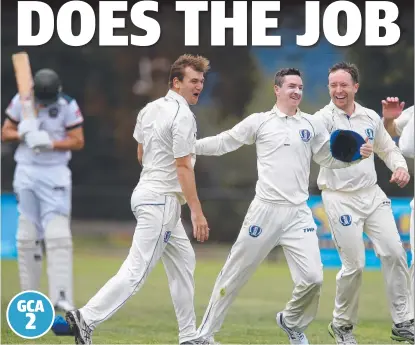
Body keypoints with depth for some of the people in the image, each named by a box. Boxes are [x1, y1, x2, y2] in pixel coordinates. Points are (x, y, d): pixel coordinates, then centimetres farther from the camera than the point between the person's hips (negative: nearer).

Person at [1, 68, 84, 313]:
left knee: (58, 234, -13)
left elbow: (78, 141, -6)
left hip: (55, 173, -3)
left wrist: (50, 142, -21)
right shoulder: (21, 101, -1)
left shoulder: (68, 106, -7)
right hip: (26, 172, 3)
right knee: (27, 236, 5)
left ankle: (61, 297, -18)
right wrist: (23, 135, -15)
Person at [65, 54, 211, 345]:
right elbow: (183, 167, -20)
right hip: (161, 201, -10)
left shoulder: (150, 109, 9)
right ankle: (87, 319, -12)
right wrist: (197, 213, -19)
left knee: (183, 263, 16)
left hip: (148, 189, 10)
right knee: (137, 271, -10)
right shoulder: (182, 115, -16)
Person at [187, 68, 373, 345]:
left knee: (313, 278, -8)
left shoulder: (311, 125, 9)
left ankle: (292, 323, 20)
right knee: (235, 275, 3)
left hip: (299, 214, 2)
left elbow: (330, 158, 17)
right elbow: (223, 143, 3)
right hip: (265, 211, -2)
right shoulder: (259, 122, 1)